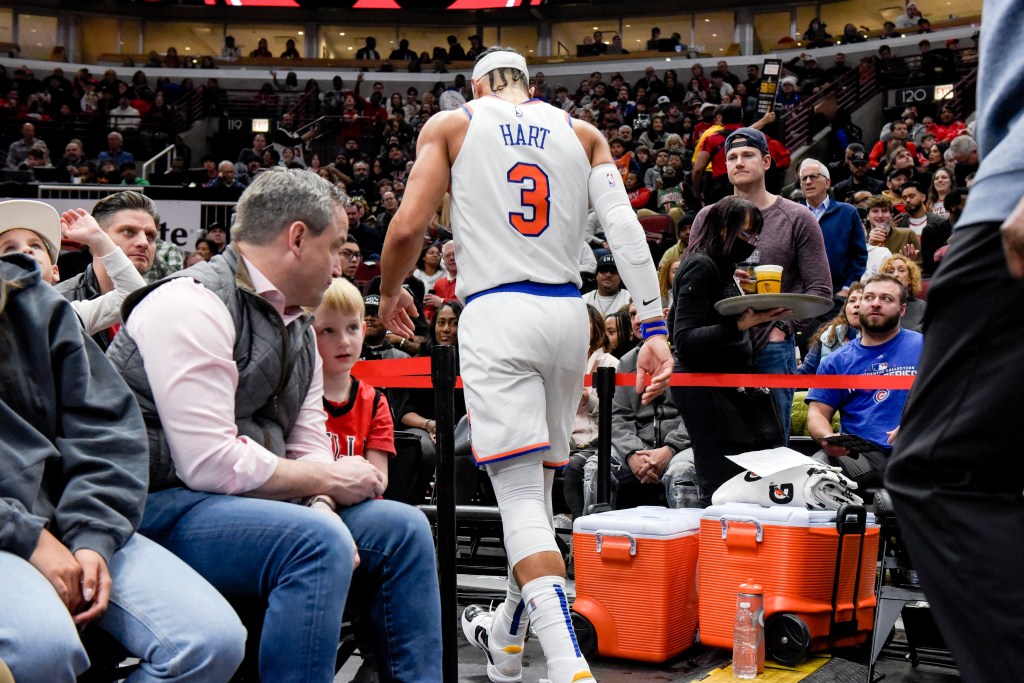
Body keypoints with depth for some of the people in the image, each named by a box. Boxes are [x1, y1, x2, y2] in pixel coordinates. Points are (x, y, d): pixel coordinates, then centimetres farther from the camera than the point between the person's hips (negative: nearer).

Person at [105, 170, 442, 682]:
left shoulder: (298, 327, 15)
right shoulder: (192, 304, -15)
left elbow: (310, 447, 11)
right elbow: (210, 463, -23)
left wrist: (321, 508, -11)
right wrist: (326, 481, -11)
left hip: (253, 502, 9)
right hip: (162, 508, -9)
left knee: (401, 528, 3)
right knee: (318, 542, -32)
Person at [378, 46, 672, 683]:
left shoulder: (450, 124, 9)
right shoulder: (584, 133, 16)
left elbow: (409, 227, -2)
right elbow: (626, 229, 0)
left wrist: (390, 293, 17)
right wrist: (654, 330, -4)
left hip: (497, 315, -4)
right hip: (568, 313, 4)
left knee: (521, 495, -7)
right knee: (538, 485, 18)